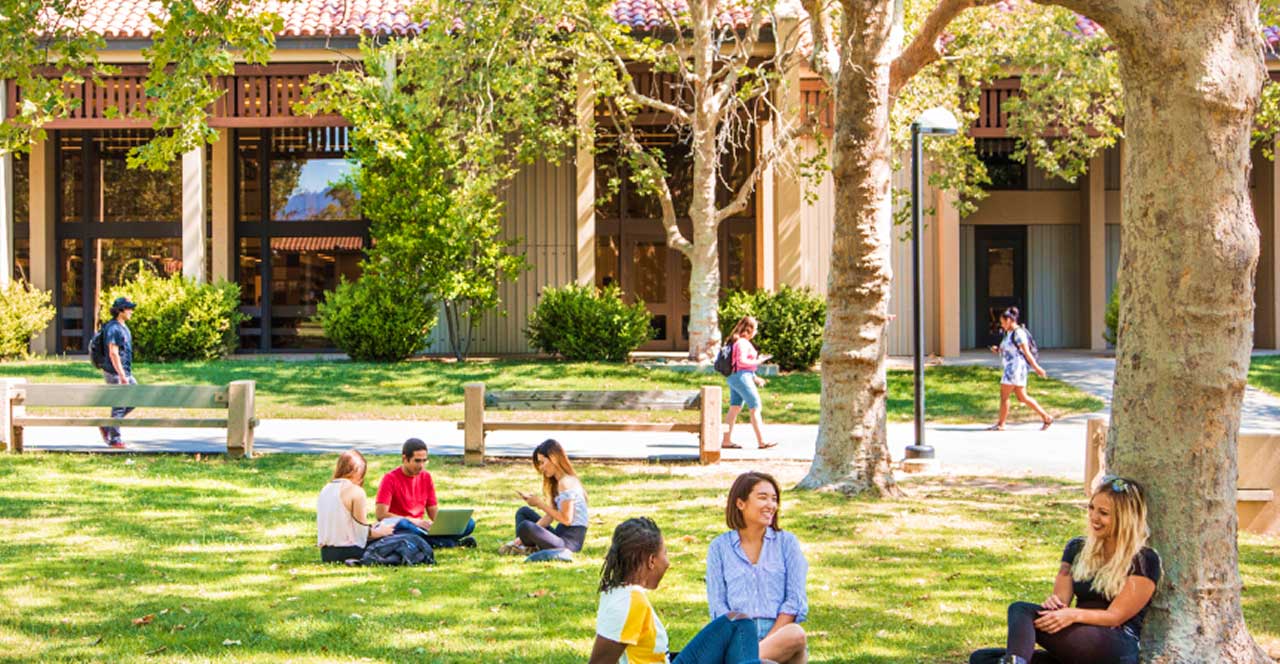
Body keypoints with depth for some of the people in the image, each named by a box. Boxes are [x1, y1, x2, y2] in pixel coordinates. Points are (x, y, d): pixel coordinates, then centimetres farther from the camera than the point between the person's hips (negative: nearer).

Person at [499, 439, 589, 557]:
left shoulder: (566, 483, -15)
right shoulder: (555, 483, 16)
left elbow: (566, 519, -20)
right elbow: (549, 516, 11)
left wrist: (540, 504, -11)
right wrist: (523, 537, 0)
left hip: (570, 541, -11)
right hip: (561, 535, 11)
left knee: (525, 526, -32)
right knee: (523, 512, 21)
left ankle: (531, 548, -1)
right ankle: (520, 544, -3)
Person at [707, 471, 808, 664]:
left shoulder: (787, 542, 15)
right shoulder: (719, 547, 14)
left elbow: (796, 600, 6)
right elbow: (717, 605, 6)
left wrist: (769, 640, -9)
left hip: (779, 631, 1)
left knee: (796, 634, -38)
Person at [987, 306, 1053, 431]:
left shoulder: (1018, 333, -14)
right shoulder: (1010, 333, 16)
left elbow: (1027, 352, -17)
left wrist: (1036, 367, -18)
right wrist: (998, 350, 7)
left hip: (1015, 368, -10)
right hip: (1011, 368, 10)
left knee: (1004, 395, -5)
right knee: (1022, 397, 11)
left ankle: (1000, 424, 1)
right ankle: (1046, 417, 13)